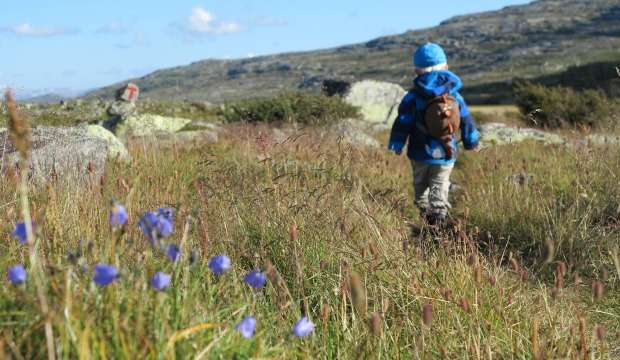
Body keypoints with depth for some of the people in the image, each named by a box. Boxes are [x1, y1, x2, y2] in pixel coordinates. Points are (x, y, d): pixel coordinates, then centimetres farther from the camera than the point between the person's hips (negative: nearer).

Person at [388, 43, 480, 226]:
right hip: (445, 153, 1)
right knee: (440, 185, 3)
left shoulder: (413, 97, -7)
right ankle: (439, 211, -15)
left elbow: (403, 122, -8)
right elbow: (466, 121, 8)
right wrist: (473, 142, 21)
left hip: (420, 152, 0)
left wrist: (396, 144, 2)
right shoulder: (454, 96, 0)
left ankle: (424, 210, 26)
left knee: (420, 184, 19)